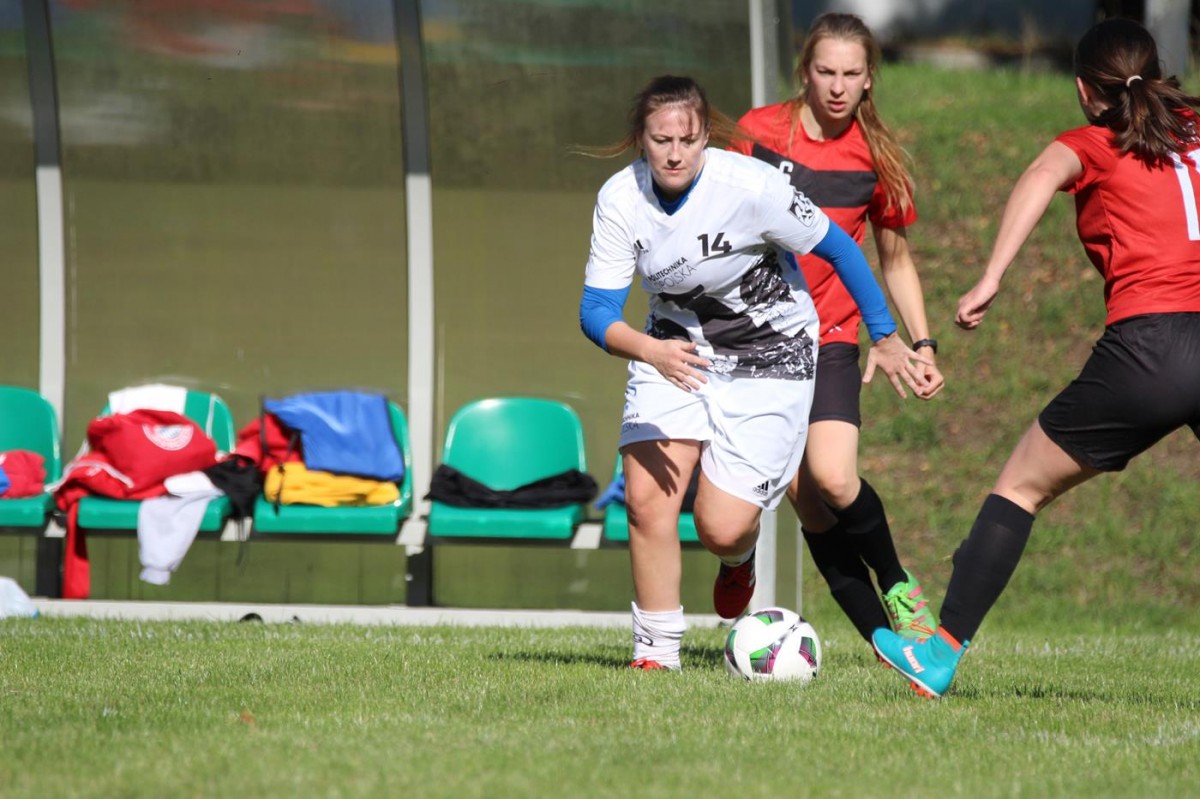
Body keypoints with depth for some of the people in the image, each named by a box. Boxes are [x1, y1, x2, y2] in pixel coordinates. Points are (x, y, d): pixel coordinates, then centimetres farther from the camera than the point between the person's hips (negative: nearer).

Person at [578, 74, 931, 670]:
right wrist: (651, 352, -38)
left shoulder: (749, 186, -26)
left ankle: (738, 560, 29)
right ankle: (655, 652, 3)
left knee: (722, 527, -11)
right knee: (645, 498, -14)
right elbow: (596, 310, -17)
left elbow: (837, 248, -12)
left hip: (769, 358, -3)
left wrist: (885, 336, -4)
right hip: (674, 348, 3)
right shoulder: (620, 197, -15)